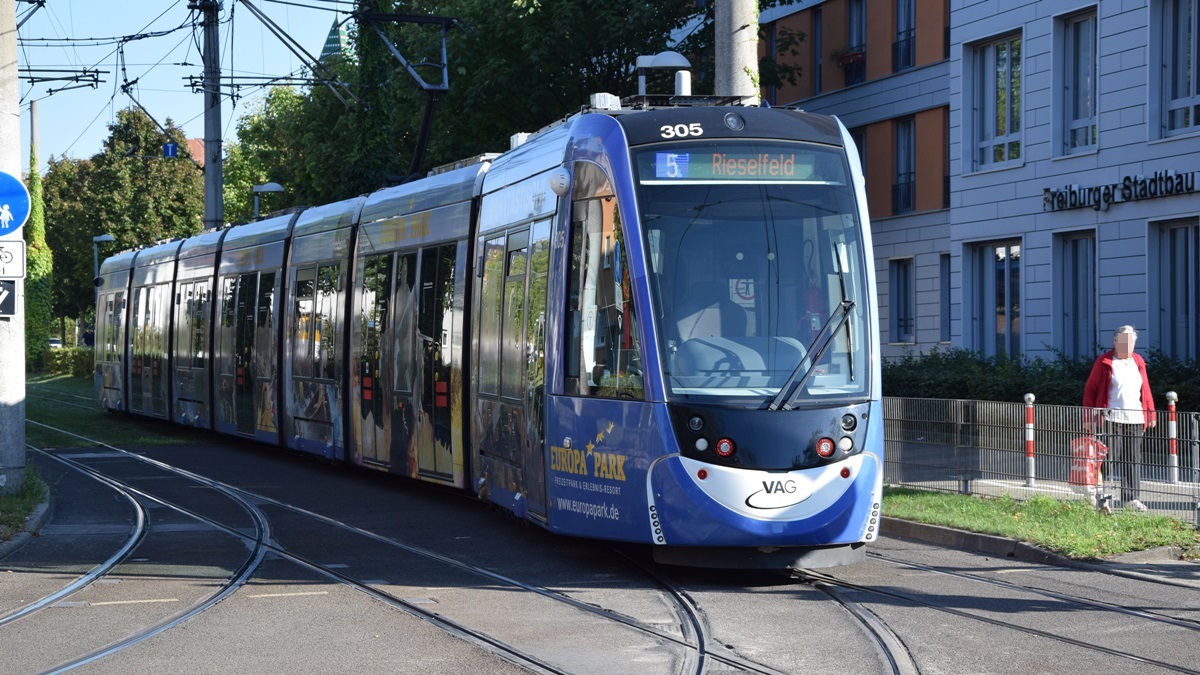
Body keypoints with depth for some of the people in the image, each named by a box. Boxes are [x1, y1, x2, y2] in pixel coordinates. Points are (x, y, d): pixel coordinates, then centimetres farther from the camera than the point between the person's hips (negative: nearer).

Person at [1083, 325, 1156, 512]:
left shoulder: (1138, 362, 14)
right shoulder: (1104, 362, 0)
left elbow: (1146, 390, 18)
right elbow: (1090, 390, 1)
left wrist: (1150, 413, 13)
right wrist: (1089, 416, -4)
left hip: (1135, 419, 5)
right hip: (1111, 419, -5)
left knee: (1133, 459, 6)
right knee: (1109, 458, -4)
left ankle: (1131, 498, 10)